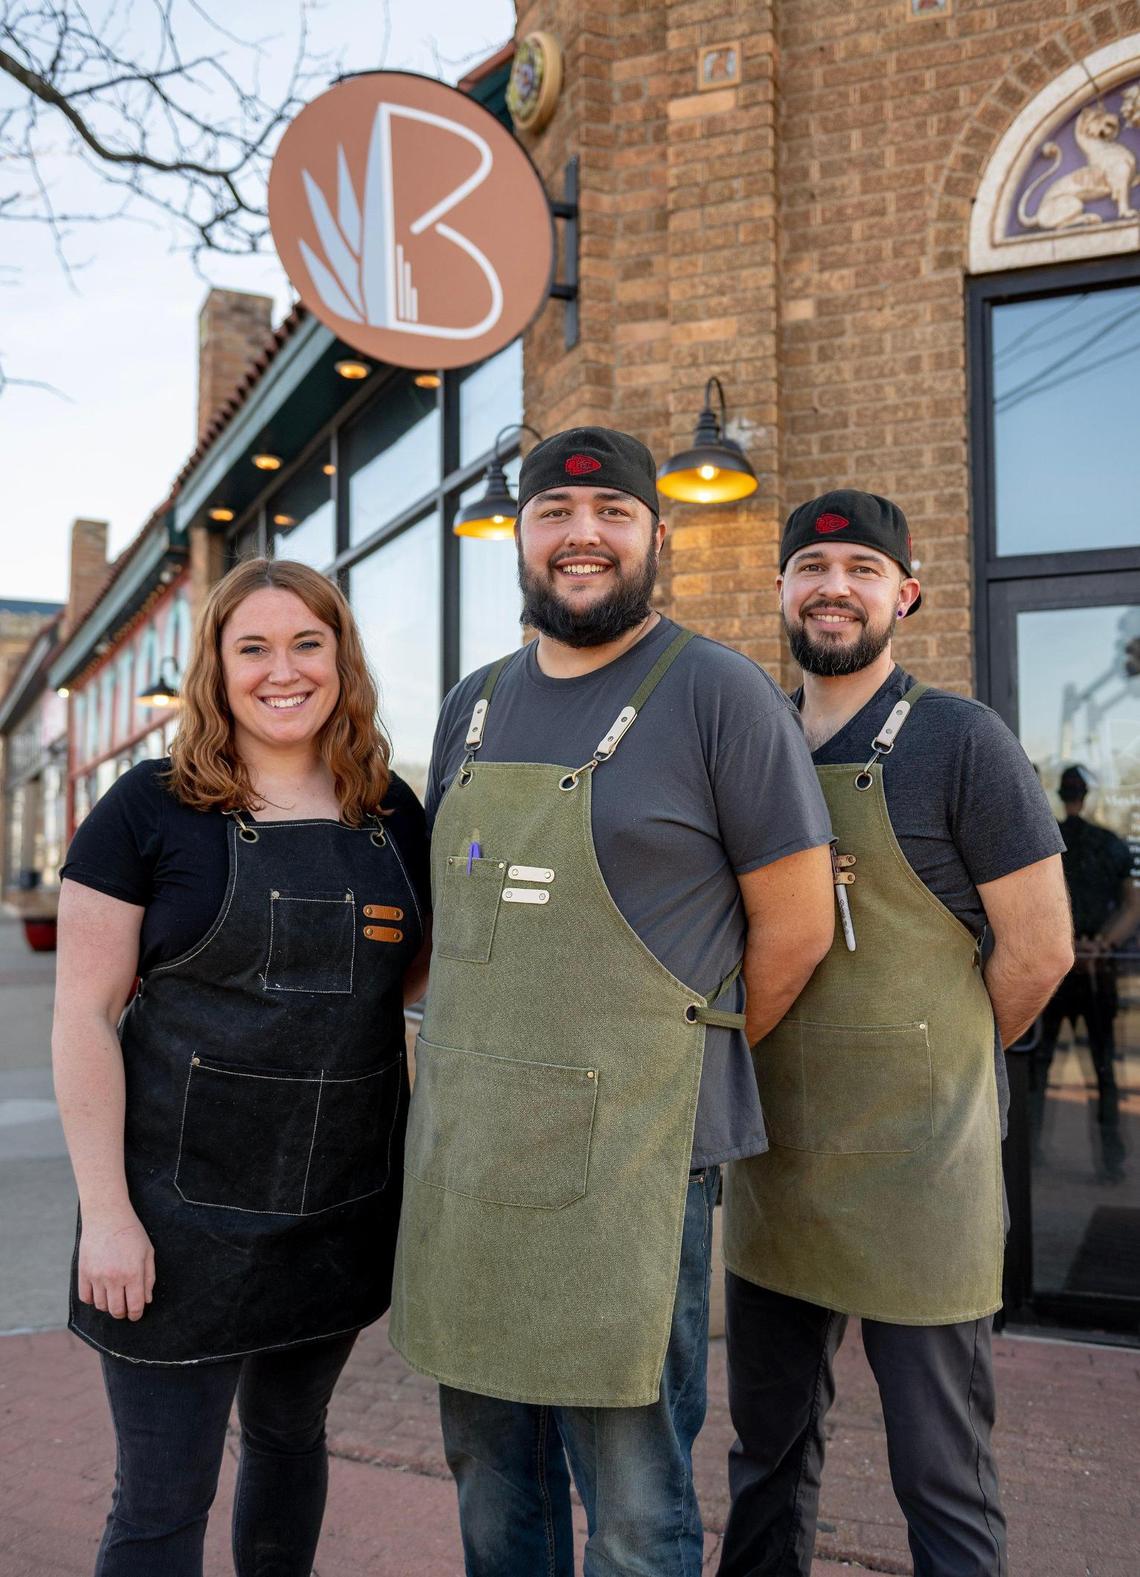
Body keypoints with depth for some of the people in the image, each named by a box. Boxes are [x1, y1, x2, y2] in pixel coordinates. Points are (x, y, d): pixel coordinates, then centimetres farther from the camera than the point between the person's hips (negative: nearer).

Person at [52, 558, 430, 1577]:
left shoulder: (391, 813, 4)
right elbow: (84, 1014, -9)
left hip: (347, 1201, 4)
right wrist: (105, 1213, -13)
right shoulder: (151, 809, -8)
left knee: (291, 1434, 23)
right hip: (186, 1205, -4)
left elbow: (425, 972, 16)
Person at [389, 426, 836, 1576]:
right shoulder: (474, 706, 12)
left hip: (625, 1155, -6)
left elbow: (797, 925, -5)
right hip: (462, 1147, 6)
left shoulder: (718, 693, -7)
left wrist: (680, 1067, 1)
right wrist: (476, 1075, 12)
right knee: (487, 1473, 20)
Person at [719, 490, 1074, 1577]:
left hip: (915, 1159, -5)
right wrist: (797, 1068, 7)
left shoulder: (957, 740, -9)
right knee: (767, 1449, 21)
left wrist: (936, 1070, 1)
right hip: (771, 1151, 5)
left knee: (941, 1477, 9)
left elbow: (1038, 951, -9)